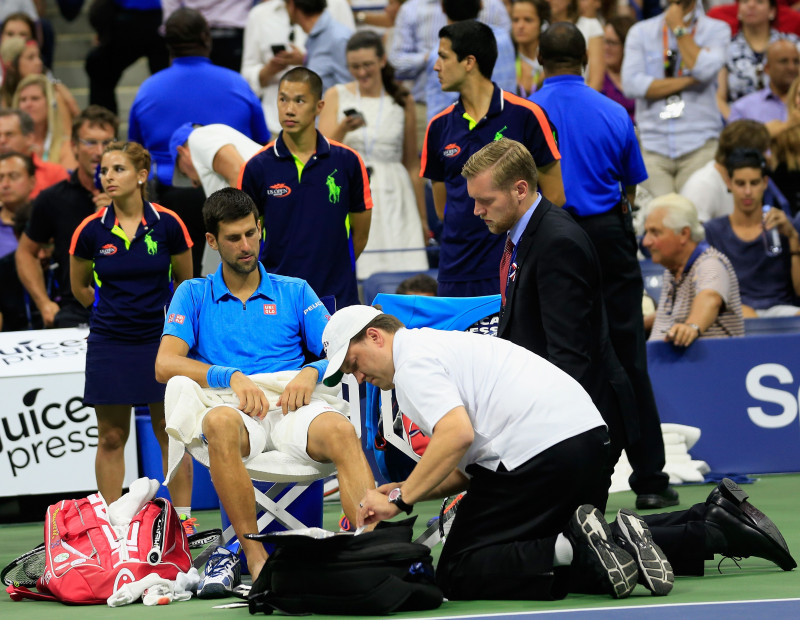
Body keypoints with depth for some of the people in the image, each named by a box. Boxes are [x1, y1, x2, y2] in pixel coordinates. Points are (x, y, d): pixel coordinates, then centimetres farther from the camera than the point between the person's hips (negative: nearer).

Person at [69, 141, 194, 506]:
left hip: (161, 340, -1)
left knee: (171, 435, 2)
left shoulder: (167, 224, -6)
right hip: (109, 345, 1)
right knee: (111, 438, 4)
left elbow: (185, 280, 9)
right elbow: (79, 287, 13)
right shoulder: (91, 230, -3)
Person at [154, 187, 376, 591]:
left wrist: (312, 372, -11)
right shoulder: (193, 295, 18)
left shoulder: (295, 292, 22)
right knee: (221, 423, -39)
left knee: (340, 431, -34)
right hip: (234, 408, -1)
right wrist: (232, 377, -13)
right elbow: (165, 365, 2)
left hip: (292, 407, 1)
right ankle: (254, 556, -38)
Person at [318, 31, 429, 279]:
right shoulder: (337, 96, 8)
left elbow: (412, 165, 13)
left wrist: (423, 219, 14)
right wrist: (343, 129, -20)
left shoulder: (402, 101, 9)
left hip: (392, 197, 0)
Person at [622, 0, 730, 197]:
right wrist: (687, 80, -6)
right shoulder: (641, 32, 11)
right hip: (652, 147, 1)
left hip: (699, 147, -1)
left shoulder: (717, 30, 9)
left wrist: (678, 28, -2)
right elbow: (631, 85, -4)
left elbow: (704, 70, -11)